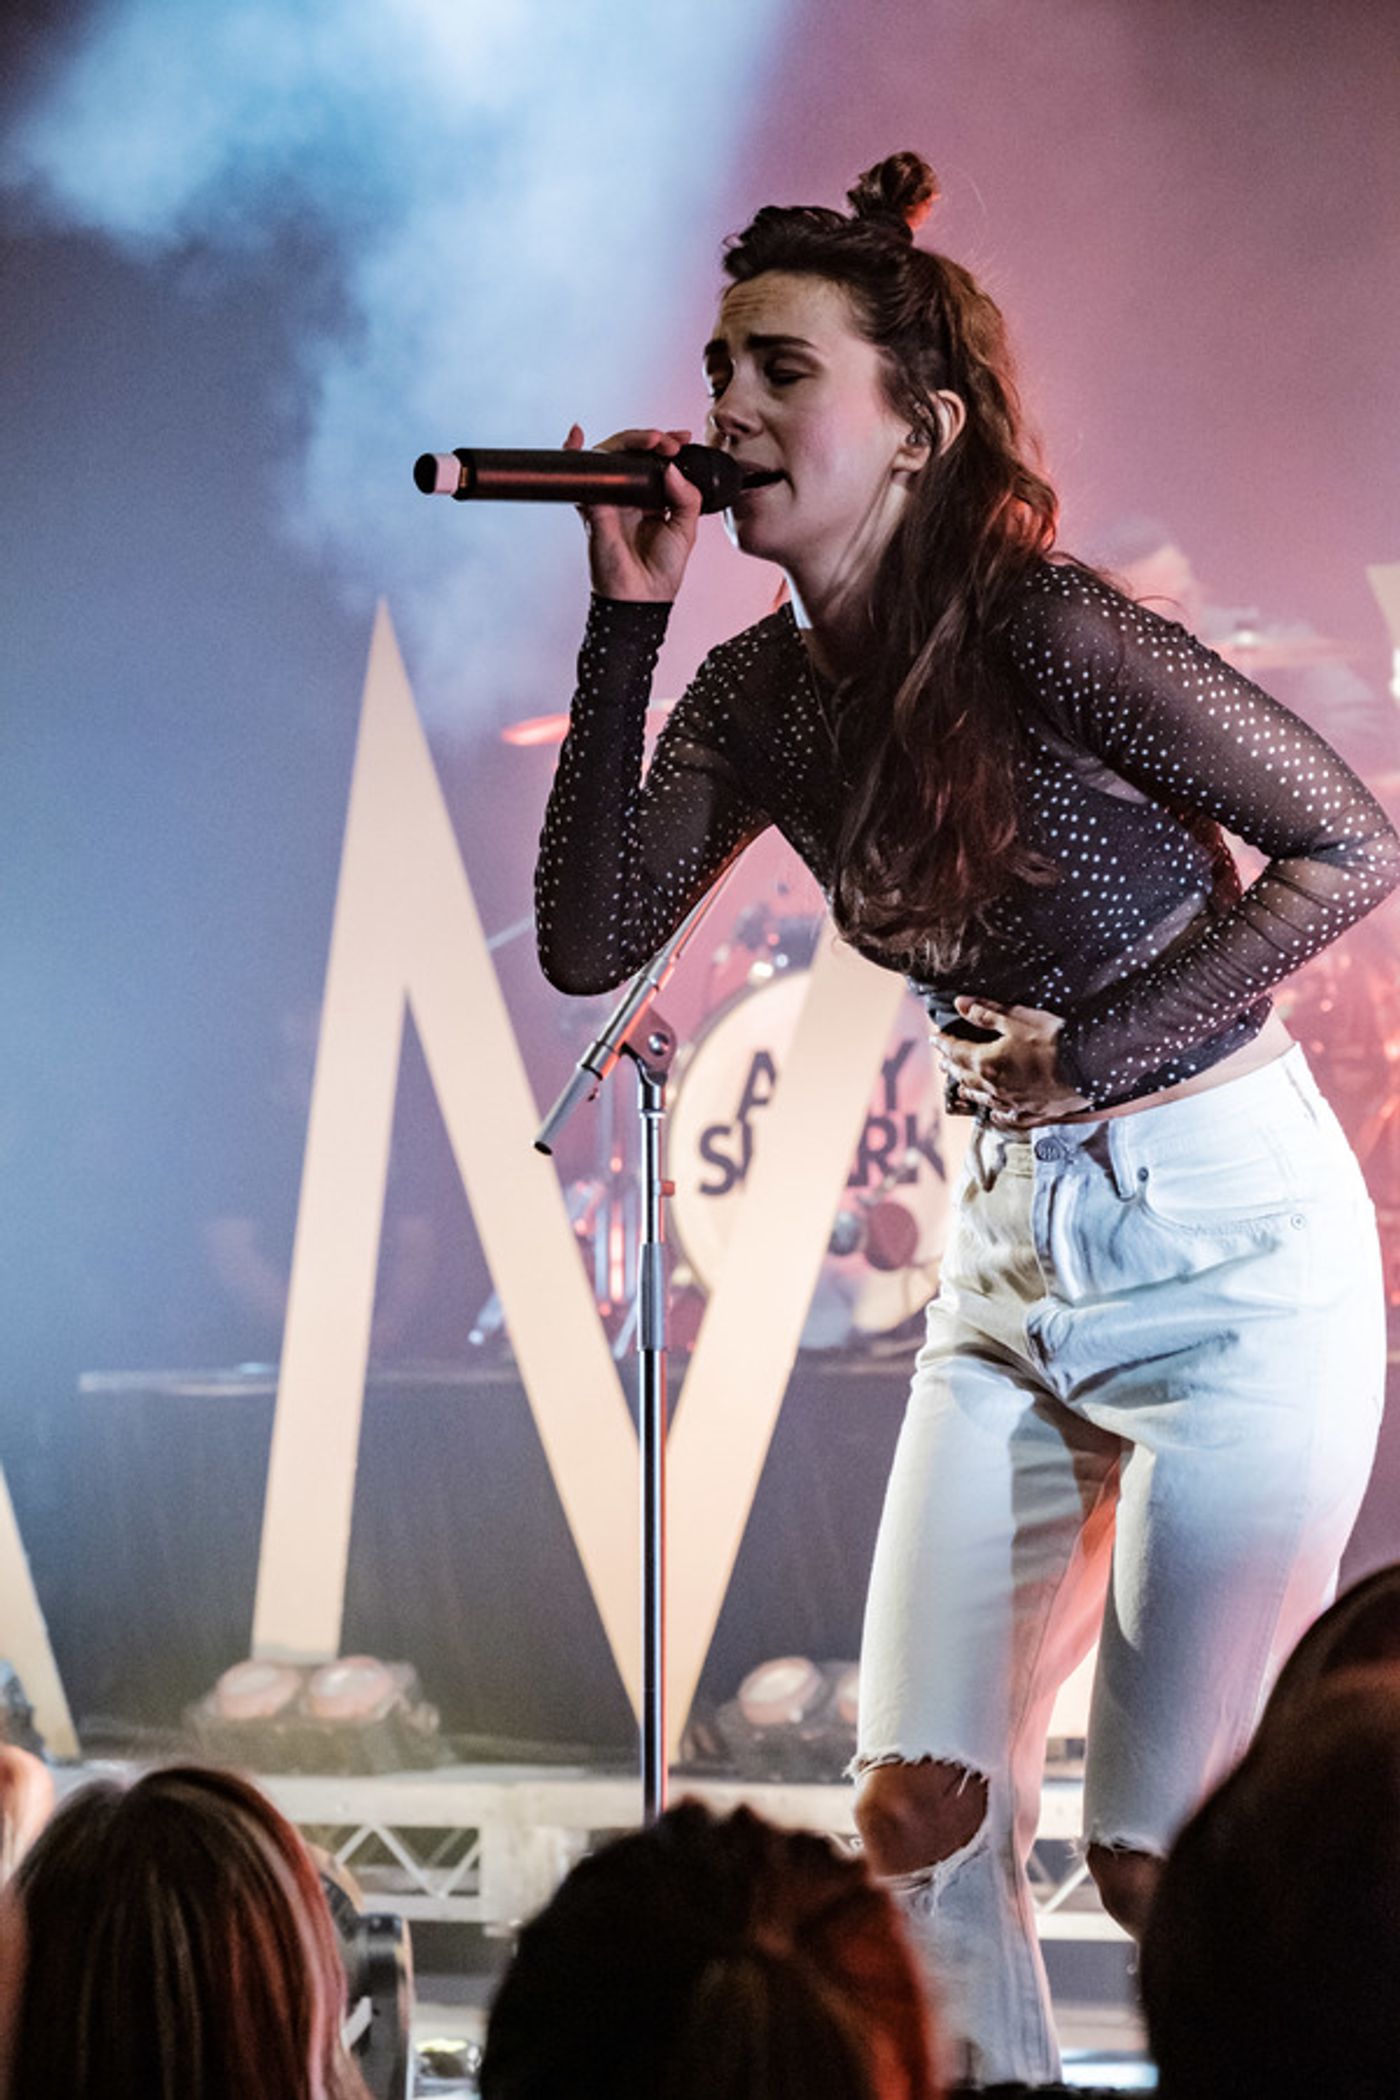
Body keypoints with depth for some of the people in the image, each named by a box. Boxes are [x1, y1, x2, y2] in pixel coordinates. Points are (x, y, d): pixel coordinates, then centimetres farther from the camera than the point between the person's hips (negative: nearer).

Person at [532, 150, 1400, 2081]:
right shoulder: (760, 696, 2)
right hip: (1017, 1249, 7)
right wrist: (625, 621, -11)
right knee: (919, 1813, 2)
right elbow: (590, 942, -7)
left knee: (1166, 1862, -6)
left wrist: (1097, 1051, -15)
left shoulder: (1036, 628, -19)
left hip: (1232, 1243, -7)